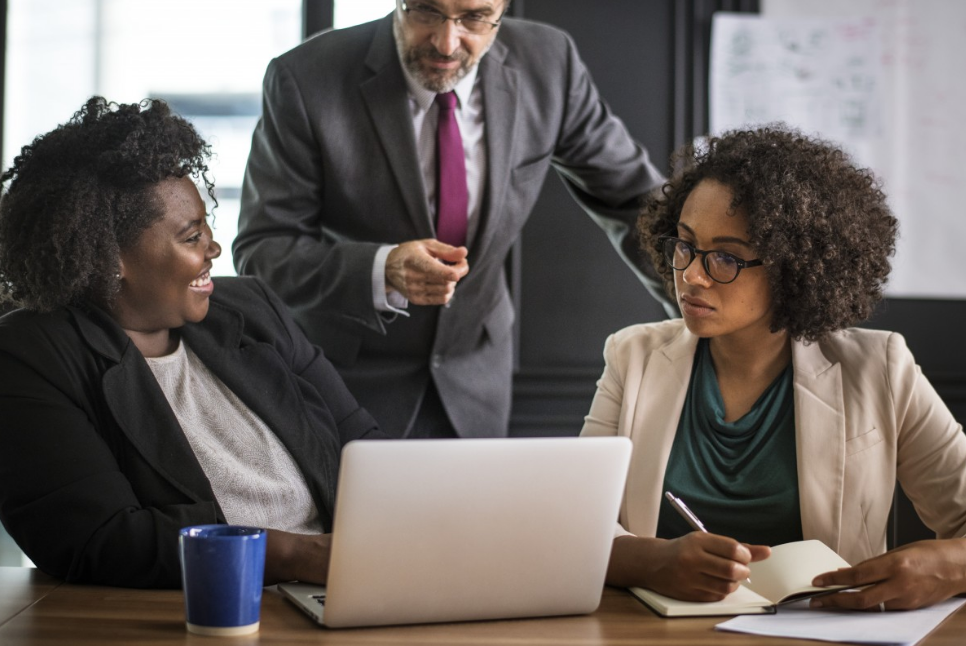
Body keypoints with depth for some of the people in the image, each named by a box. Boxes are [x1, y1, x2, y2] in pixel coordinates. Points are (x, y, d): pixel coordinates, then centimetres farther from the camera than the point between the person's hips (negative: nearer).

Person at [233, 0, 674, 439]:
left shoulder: (547, 63, -13)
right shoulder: (304, 81, -22)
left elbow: (630, 197, 0)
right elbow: (261, 252, -20)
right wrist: (382, 271, -37)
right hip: (349, 376, -3)